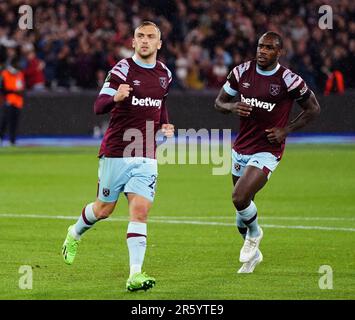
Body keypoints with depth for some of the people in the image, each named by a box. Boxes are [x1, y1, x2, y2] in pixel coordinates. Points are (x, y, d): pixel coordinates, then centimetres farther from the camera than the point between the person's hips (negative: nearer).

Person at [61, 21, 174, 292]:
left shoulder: (165, 74, 8)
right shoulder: (122, 70, -10)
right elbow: (99, 107, -18)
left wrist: (166, 125, 9)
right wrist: (116, 97, -39)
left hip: (146, 157, 3)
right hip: (116, 153, -3)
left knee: (140, 211, -11)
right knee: (104, 209, 10)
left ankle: (135, 274, -17)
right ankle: (75, 234, 43)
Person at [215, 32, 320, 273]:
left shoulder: (289, 80, -13)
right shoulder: (242, 72, -1)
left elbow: (313, 108, 0)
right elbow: (219, 101, 9)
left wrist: (286, 130, -10)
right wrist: (232, 107, -14)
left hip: (267, 151, -5)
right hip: (241, 148, 5)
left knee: (240, 198, -22)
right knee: (242, 206, 15)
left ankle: (254, 234, 10)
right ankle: (253, 254, 39)